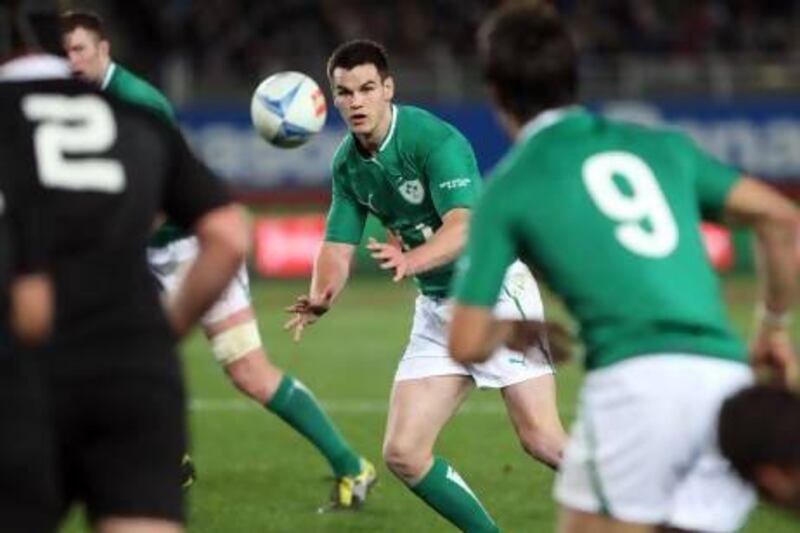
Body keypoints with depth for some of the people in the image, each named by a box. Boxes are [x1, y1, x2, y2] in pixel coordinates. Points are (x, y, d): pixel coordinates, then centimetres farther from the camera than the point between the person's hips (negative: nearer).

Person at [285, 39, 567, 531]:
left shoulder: (434, 139, -20)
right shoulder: (348, 164, 3)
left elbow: (463, 227, -32)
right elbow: (339, 246, 3)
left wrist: (411, 260, -51)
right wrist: (321, 297, -19)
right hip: (437, 307, 7)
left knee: (542, 440, -16)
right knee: (403, 453, -3)